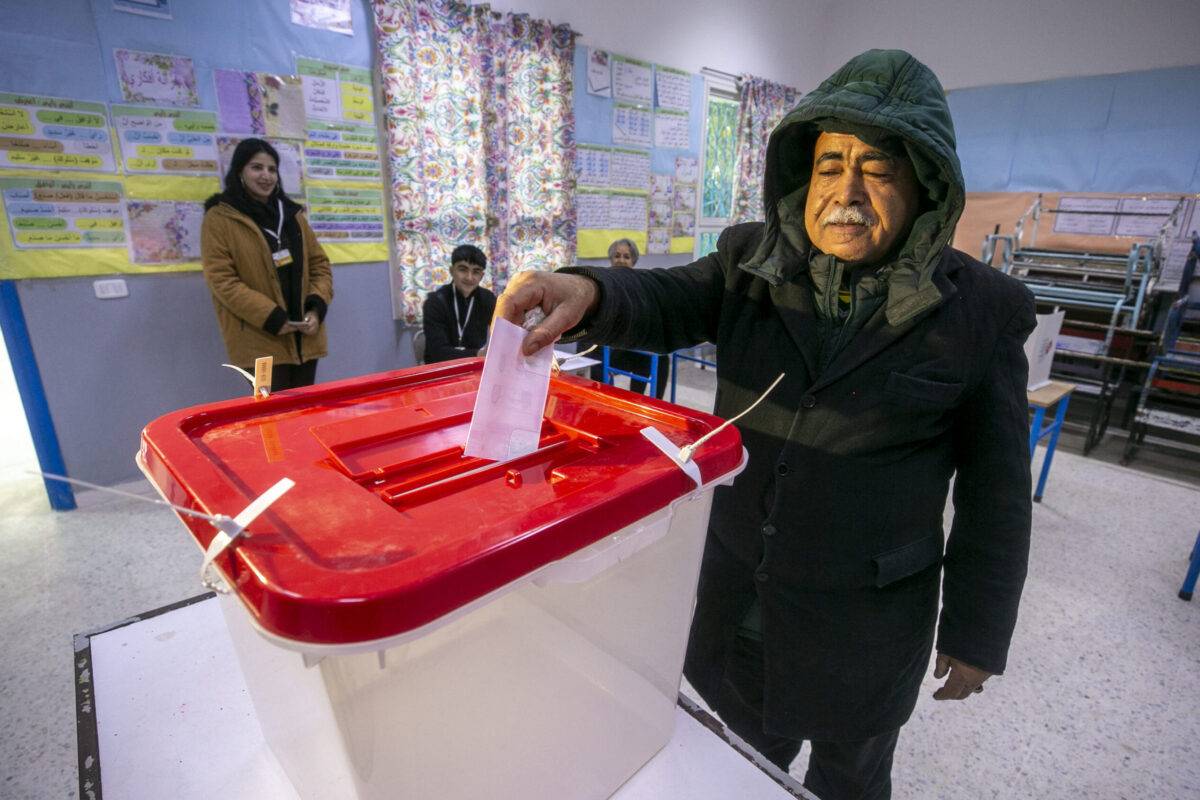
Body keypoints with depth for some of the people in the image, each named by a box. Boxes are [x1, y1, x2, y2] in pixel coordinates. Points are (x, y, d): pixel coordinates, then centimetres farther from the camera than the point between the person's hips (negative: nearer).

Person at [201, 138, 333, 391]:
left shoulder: (292, 213, 15)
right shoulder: (219, 218, -1)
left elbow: (319, 263, 13)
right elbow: (221, 280, -8)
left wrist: (317, 308, -4)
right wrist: (270, 318, -17)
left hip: (305, 336, 5)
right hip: (261, 340, -5)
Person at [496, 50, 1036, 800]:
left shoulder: (978, 310, -11)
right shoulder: (753, 263, -5)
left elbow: (994, 486, -7)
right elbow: (666, 302, -19)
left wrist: (978, 632, -2)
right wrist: (586, 292, -41)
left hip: (865, 612, -2)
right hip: (739, 584, 3)